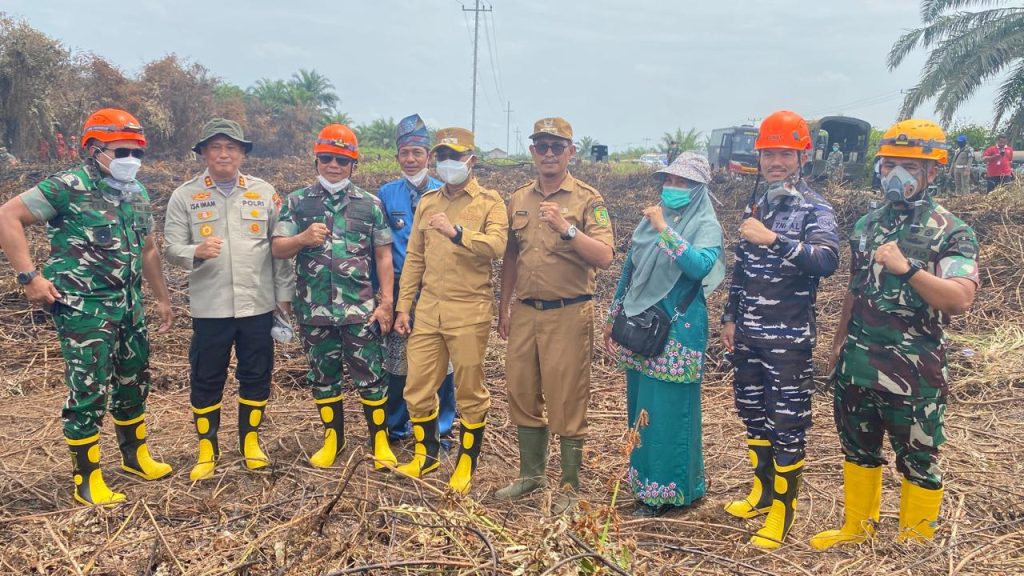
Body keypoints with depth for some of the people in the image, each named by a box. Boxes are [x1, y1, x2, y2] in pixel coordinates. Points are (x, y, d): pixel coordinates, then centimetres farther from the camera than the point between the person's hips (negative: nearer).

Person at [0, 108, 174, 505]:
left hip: (129, 306, 7)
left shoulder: (137, 195, 11)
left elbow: (147, 250, 21)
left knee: (134, 382, 16)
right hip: (84, 309, -7)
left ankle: (135, 456, 35)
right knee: (89, 391, -2)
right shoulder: (69, 187, -11)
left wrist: (162, 298, 24)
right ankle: (87, 480, 11)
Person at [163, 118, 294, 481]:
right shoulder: (184, 196, 2)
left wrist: (284, 294, 4)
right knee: (206, 380, 8)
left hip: (258, 305, 1)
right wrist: (196, 252, -24)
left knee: (256, 377, 10)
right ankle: (207, 449, 24)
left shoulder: (265, 193, 5)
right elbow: (172, 249, -2)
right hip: (209, 308, -1)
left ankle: (250, 441, 28)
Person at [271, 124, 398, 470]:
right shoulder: (297, 202, 4)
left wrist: (386, 301, -2)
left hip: (360, 309, -1)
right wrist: (302, 238, -22)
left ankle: (380, 441, 16)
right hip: (314, 310, 2)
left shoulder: (369, 204, 3)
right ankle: (332, 438, 30)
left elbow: (383, 256, 4)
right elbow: (278, 250, 0)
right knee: (323, 376, 13)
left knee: (370, 376, 2)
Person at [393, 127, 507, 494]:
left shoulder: (489, 202, -2)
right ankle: (425, 454, 30)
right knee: (417, 386, 9)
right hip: (428, 308, 5)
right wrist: (403, 307, 10)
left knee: (470, 391, 6)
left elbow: (496, 246, -19)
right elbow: (414, 259, 13)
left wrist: (456, 232, -32)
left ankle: (466, 463, 22)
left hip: (469, 311, -4)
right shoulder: (427, 202, 13)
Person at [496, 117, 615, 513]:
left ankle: (570, 486, 17)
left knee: (567, 402, 2)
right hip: (525, 313, 6)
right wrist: (504, 307, 17)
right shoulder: (518, 200, 11)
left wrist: (567, 228, -28)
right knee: (522, 394, 14)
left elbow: (605, 258, -16)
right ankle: (531, 474, 32)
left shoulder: (588, 200, -5)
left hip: (568, 314, -5)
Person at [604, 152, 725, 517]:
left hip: (677, 332, -6)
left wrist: (665, 229, -24)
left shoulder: (706, 225, -6)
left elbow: (699, 266, -26)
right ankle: (644, 481, 28)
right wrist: (613, 316, 19)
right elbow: (630, 269, 18)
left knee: (669, 411, -1)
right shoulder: (651, 219, 11)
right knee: (640, 408, 12)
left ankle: (663, 492, 13)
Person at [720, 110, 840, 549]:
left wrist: (773, 239, -35)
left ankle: (782, 510, 15)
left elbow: (827, 261, -27)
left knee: (787, 425, 2)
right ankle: (762, 491, 34)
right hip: (747, 333, 7)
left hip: (789, 337, -6)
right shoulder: (754, 205, 11)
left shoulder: (814, 209, -8)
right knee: (753, 415, 17)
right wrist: (730, 318, 14)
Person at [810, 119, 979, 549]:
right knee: (858, 449, 19)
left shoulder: (952, 233, -9)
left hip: (913, 370, -6)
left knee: (918, 460, 10)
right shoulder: (868, 224, 9)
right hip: (857, 364, 6)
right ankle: (857, 527, 37)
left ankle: (916, 542, 27)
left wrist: (908, 268, -33)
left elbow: (960, 300, -23)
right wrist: (840, 342, 19)